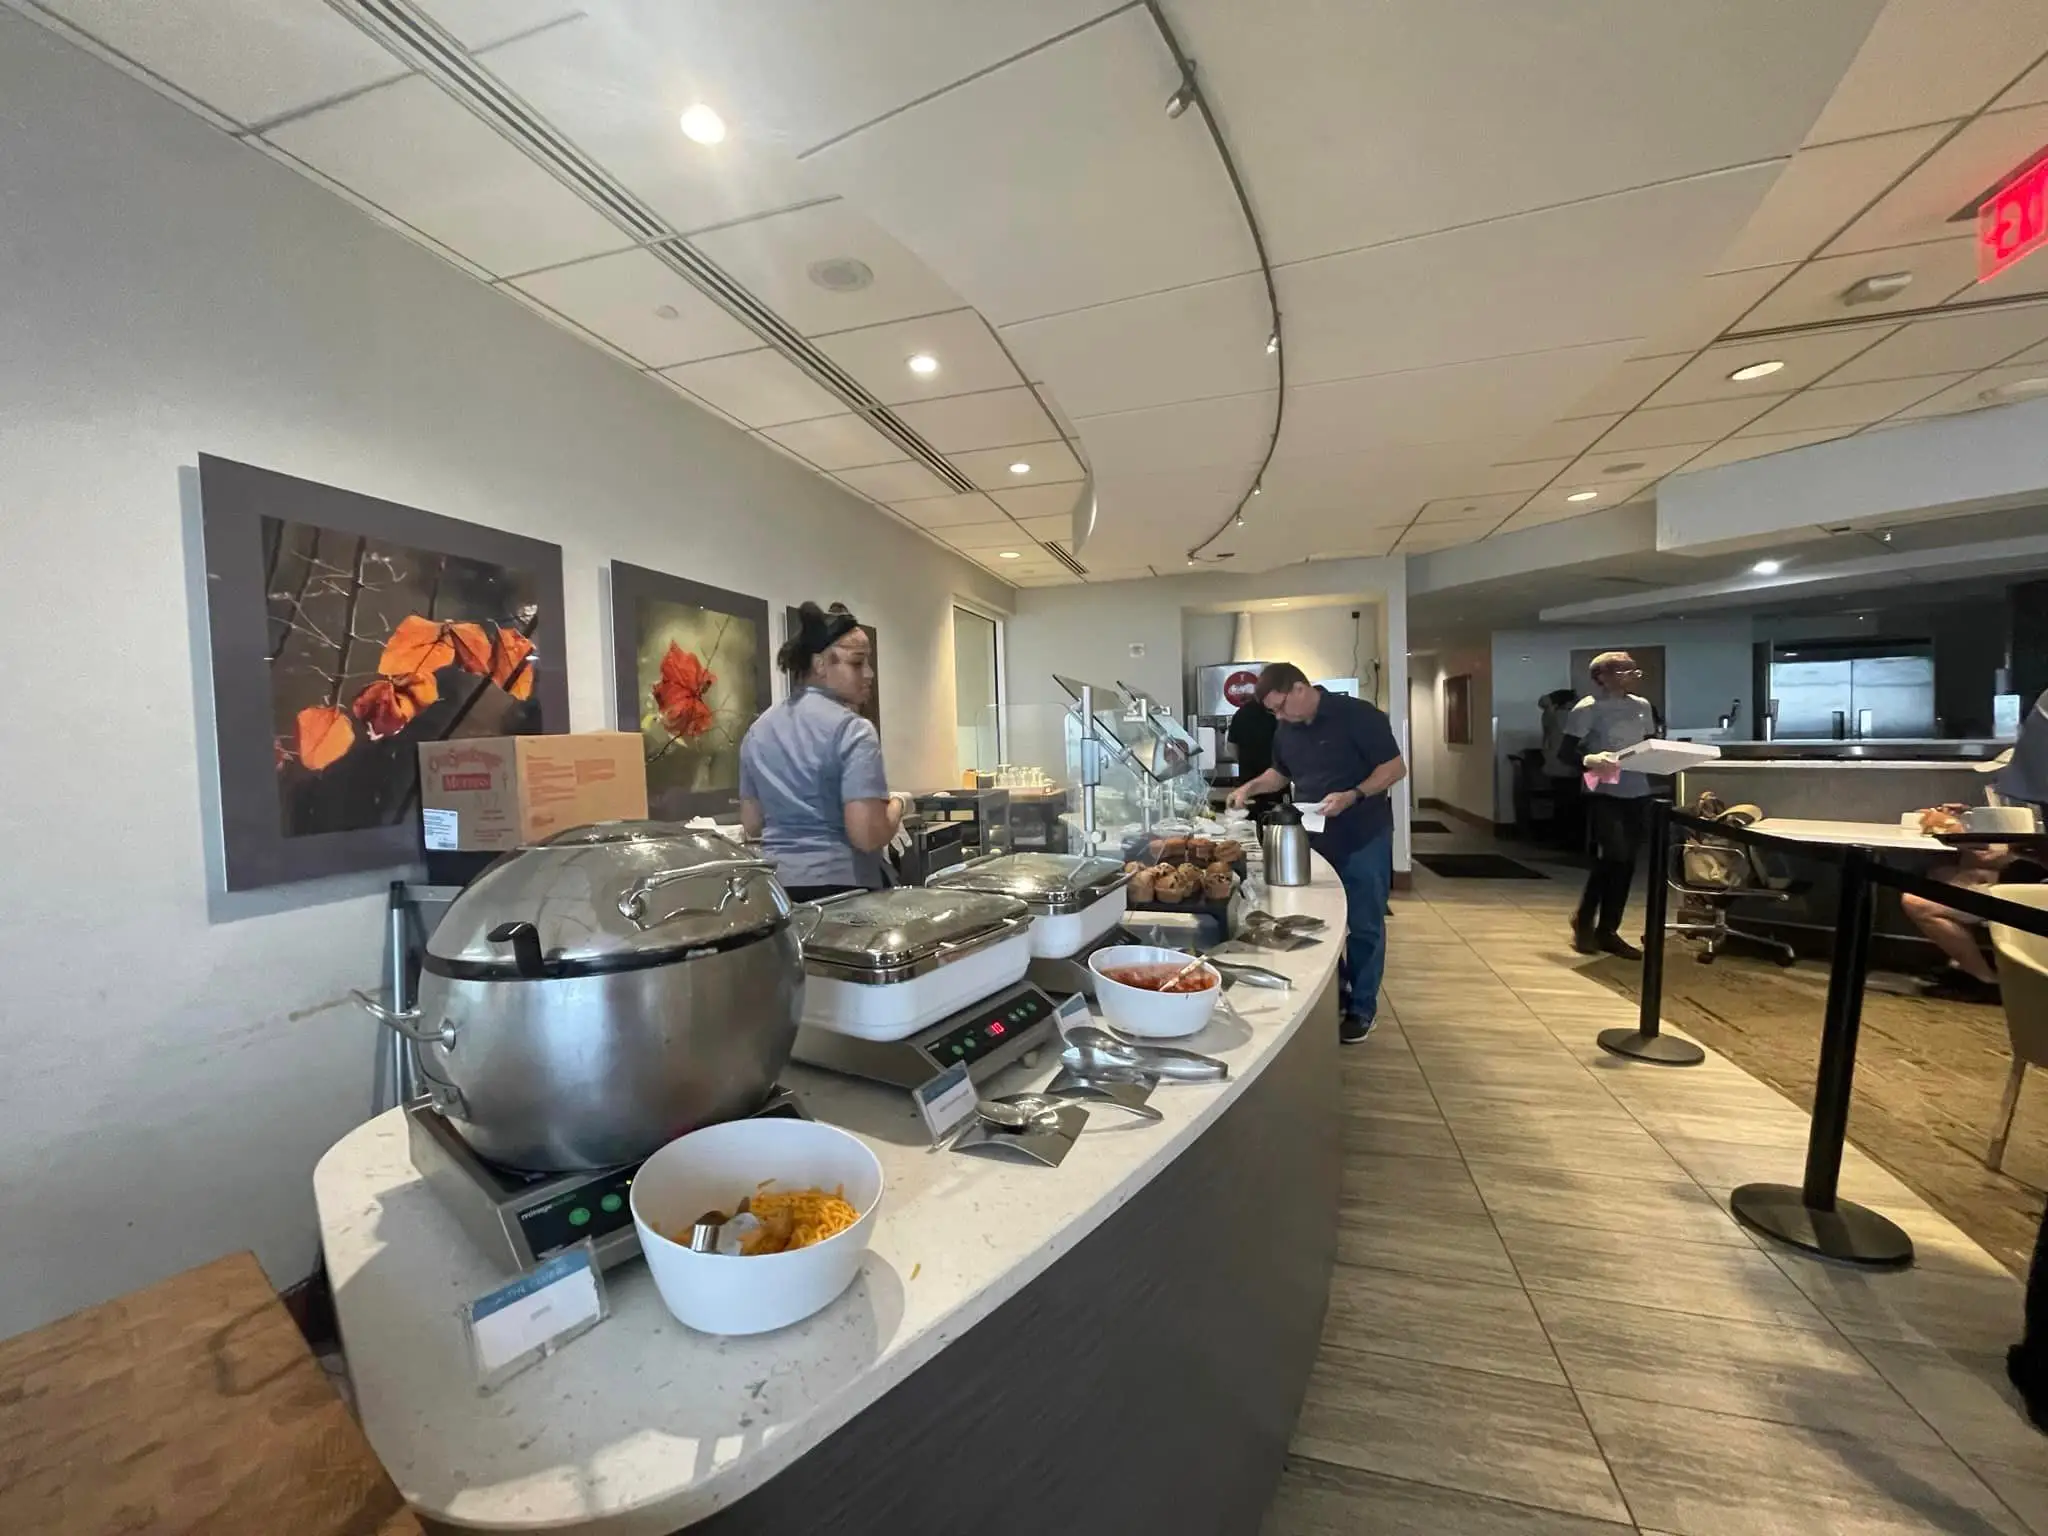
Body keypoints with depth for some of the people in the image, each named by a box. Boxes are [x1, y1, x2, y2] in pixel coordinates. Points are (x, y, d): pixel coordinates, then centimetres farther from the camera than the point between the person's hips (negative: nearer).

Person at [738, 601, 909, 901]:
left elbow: (751, 825, 13)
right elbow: (867, 836, -20)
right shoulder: (852, 729, -14)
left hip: (775, 885, 7)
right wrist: (897, 803, -3)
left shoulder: (758, 730, 8)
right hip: (838, 886, -7)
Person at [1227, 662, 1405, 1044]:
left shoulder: (1357, 715, -16)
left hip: (1363, 838, -6)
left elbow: (1395, 768, -15)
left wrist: (1352, 796, -28)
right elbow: (1281, 773, 19)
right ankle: (1335, 995, 30)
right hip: (1315, 838, 6)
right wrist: (1251, 786, 0)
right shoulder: (1285, 730, 3)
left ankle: (1362, 1008, 18)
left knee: (1364, 926, 4)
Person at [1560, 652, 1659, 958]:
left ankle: (1607, 931, 18)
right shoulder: (1588, 708, -8)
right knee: (1613, 856, -16)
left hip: (1636, 793, 7)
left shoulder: (1642, 706, 12)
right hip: (1603, 792, -6)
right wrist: (1590, 759, -30)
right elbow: (1565, 752, -11)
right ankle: (1583, 919, 7)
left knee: (1625, 862, 7)